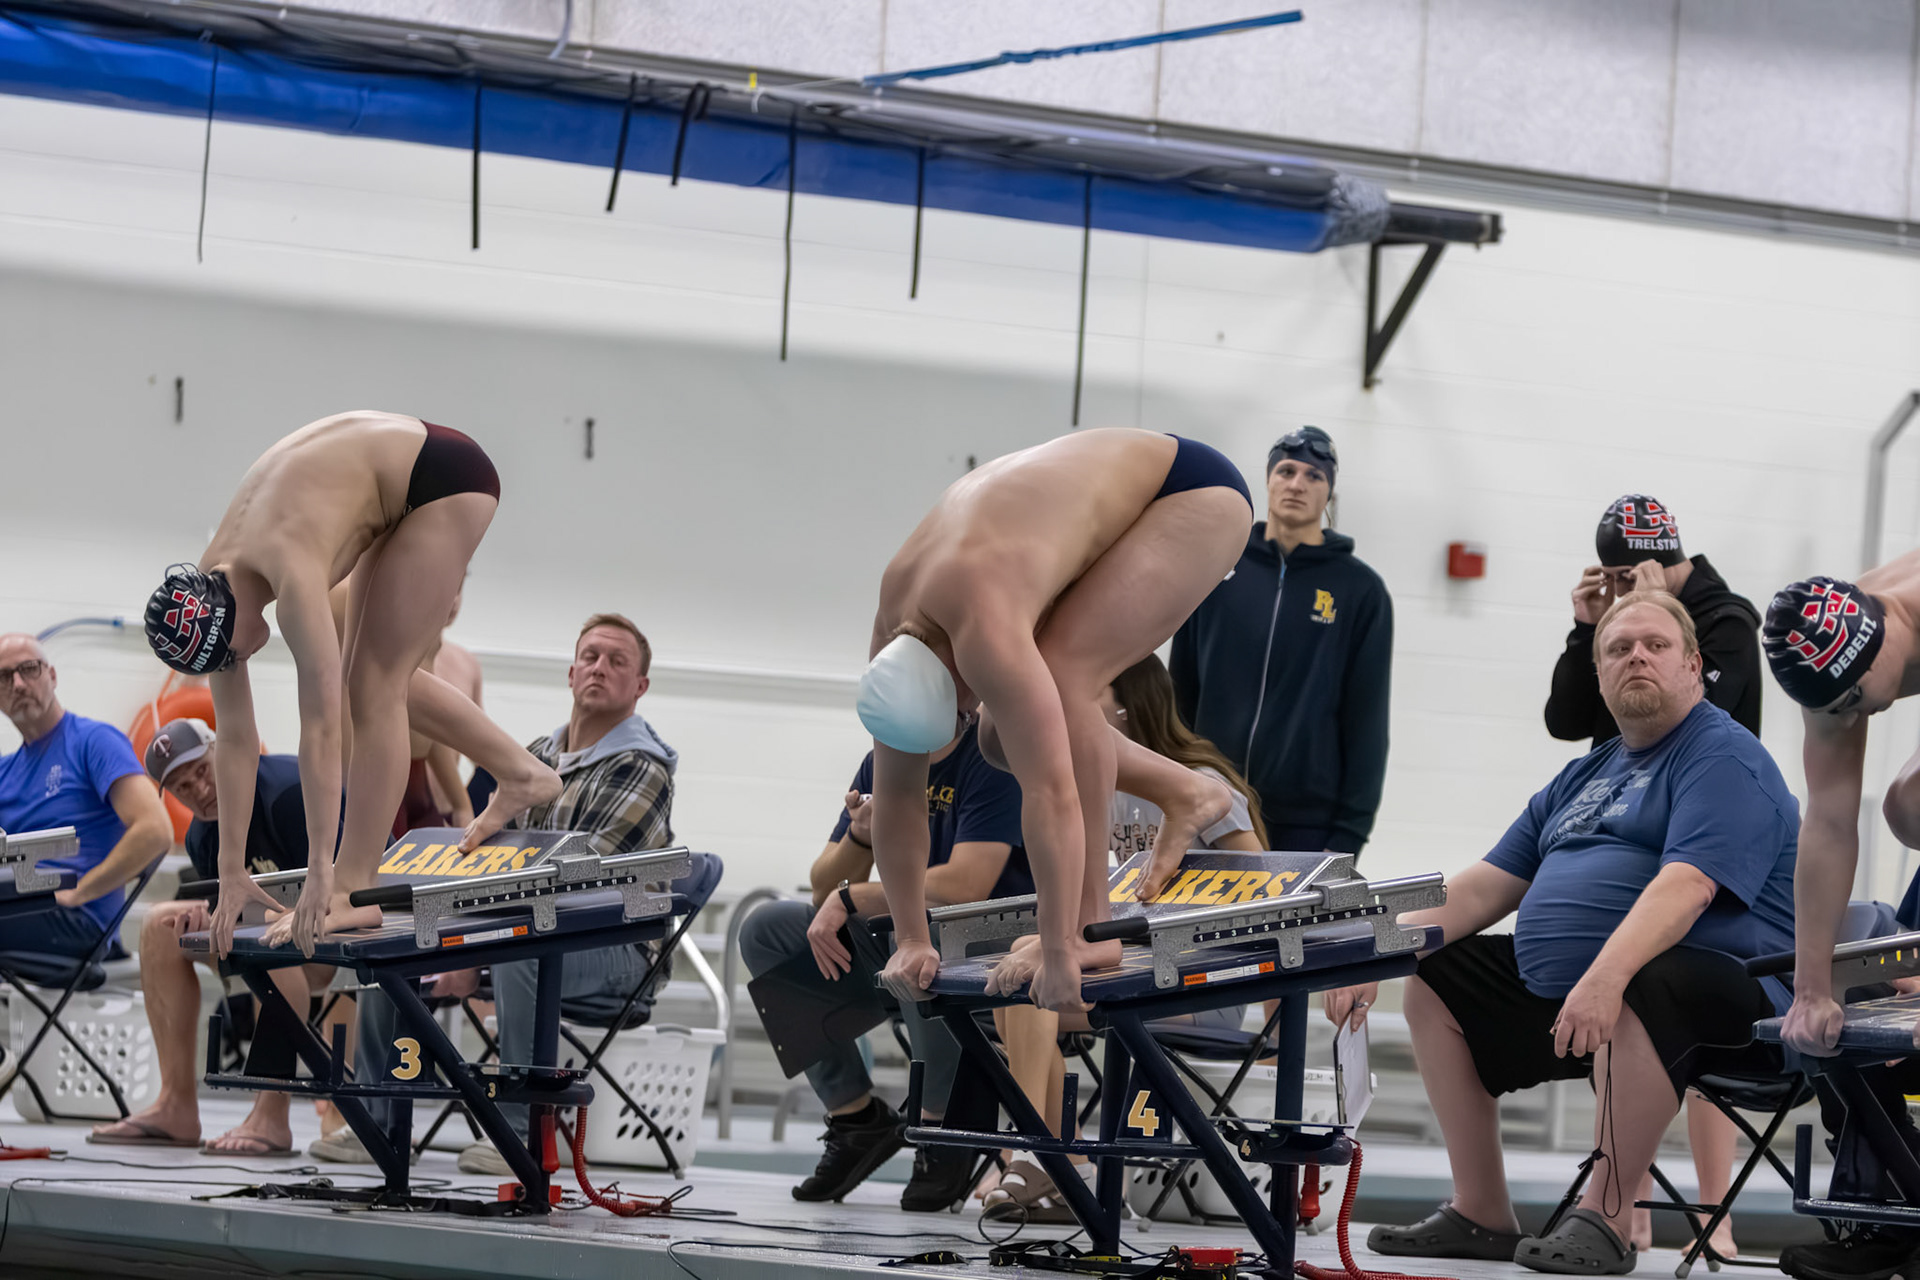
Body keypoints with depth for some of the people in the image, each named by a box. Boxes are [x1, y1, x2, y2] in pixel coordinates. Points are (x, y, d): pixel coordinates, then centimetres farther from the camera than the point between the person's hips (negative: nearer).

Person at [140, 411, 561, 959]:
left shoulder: (291, 571, -33)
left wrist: (322, 873, -36)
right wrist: (232, 874, -3)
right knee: (383, 678, 13)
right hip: (398, 494, 8)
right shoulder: (210, 588, -9)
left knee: (375, 687, -12)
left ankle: (353, 892, -12)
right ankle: (522, 775, 29)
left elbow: (321, 728, -36)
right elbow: (236, 739, -3)